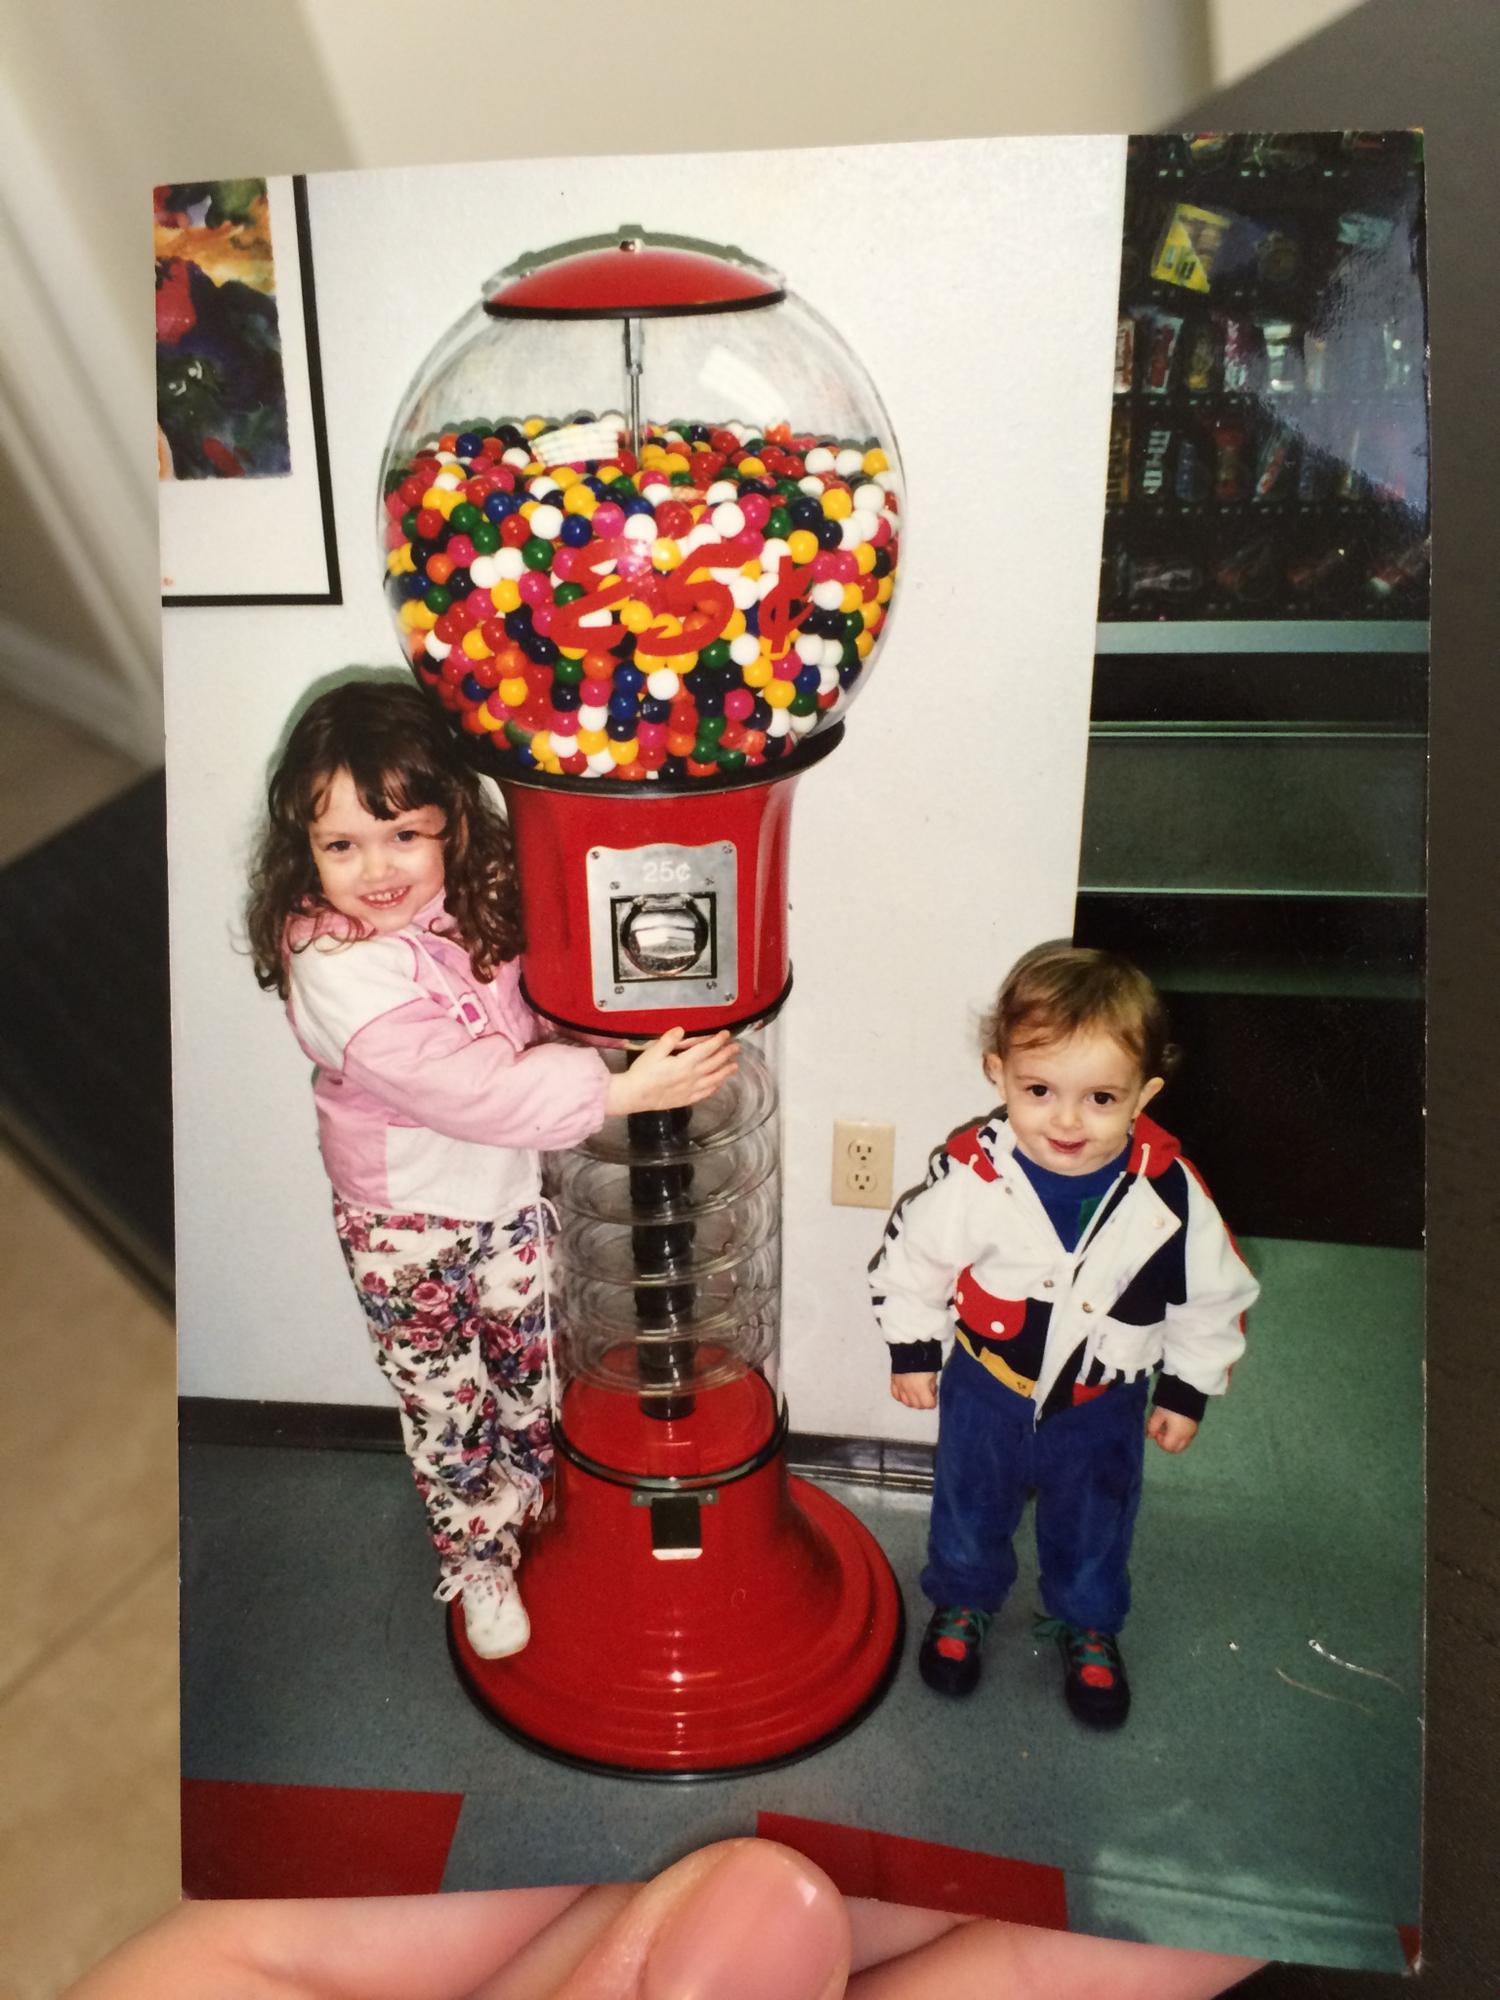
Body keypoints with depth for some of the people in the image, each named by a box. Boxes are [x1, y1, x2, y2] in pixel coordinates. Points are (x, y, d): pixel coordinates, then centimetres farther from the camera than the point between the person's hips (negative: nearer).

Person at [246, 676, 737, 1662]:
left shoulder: (485, 896, -11)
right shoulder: (337, 970, -30)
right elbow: (463, 1087, -37)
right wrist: (617, 1089, -39)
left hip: (512, 1192, 5)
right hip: (409, 1226, -5)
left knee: (530, 1377, 24)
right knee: (447, 1407, 16)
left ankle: (535, 1506, 52)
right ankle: (479, 1562, 41)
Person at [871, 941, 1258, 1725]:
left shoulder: (1171, 1191, -27)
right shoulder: (970, 1173, -30)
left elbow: (1215, 1294, -8)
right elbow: (910, 1257, -12)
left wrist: (1186, 1390, 0)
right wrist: (912, 1352, -2)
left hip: (1103, 1403, 1)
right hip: (986, 1388, 0)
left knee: (1093, 1527, 24)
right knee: (969, 1507, 24)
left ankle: (1088, 1629, 54)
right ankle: (962, 1603, 55)